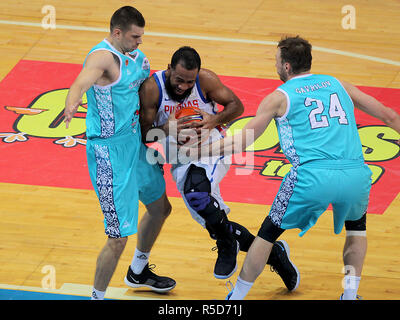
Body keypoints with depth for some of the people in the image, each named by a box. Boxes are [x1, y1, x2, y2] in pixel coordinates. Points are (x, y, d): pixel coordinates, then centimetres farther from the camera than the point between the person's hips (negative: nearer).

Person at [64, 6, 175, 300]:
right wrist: (71, 106, -66)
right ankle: (97, 297, 10)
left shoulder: (134, 54, 4)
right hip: (110, 153, -10)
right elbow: (81, 82, -45)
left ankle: (138, 272, 50)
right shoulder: (102, 57, -24)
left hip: (135, 142, 10)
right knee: (119, 238, -10)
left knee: (160, 207, 28)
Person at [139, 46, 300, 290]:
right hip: (180, 160, 3)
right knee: (211, 222, 0)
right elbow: (143, 134, -10)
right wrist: (167, 129, -31)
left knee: (196, 192, -35)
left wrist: (214, 121, -20)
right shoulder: (152, 88, -14)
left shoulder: (206, 80, -13)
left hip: (211, 150, -3)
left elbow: (236, 105, -1)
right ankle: (273, 252, 16)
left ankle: (228, 245, -11)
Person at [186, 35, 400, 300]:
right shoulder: (338, 85, 22)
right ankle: (350, 294, 23)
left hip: (312, 176, -3)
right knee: (357, 227, 33)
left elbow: (242, 141, 11)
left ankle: (236, 297, 23)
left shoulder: (279, 97, 13)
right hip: (356, 175, 3)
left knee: (268, 233, 16)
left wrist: (196, 151, 21)